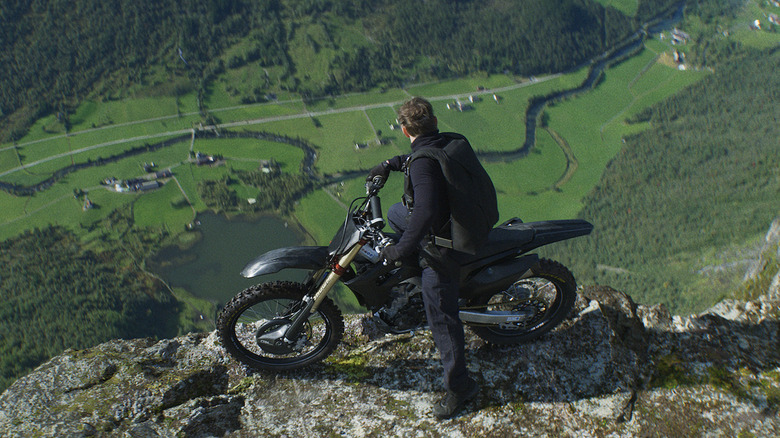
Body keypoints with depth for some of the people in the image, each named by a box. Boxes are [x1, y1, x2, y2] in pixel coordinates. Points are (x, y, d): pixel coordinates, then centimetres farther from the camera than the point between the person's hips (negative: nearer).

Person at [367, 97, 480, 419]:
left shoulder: (422, 164, -31)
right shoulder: (450, 141, -4)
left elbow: (426, 213, -44)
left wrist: (401, 250, -34)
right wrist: (391, 164, 18)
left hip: (442, 243, -9)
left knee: (441, 315, 3)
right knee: (396, 213, 30)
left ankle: (459, 385, 16)